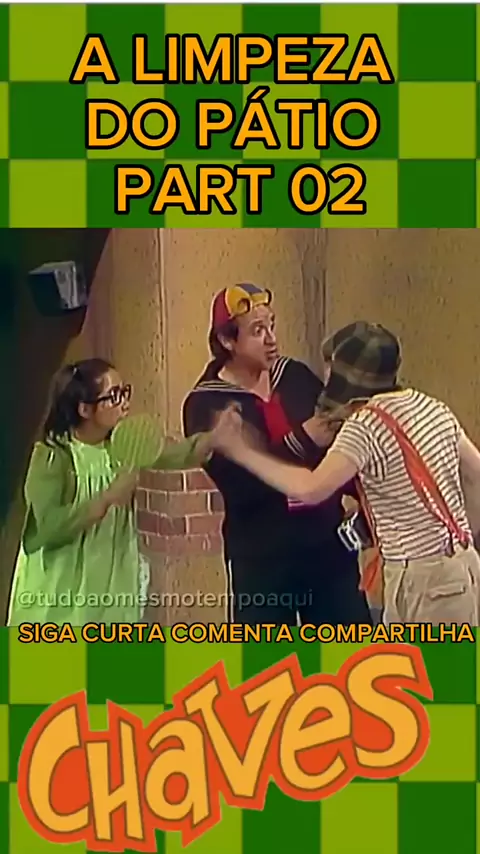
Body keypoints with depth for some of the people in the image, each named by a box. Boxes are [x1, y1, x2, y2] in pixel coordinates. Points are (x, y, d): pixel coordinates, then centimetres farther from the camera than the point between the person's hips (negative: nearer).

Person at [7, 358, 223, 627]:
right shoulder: (51, 456, -16)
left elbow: (180, 454, -10)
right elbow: (46, 526, -28)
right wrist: (107, 498, -29)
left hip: (111, 587, 6)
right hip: (59, 595, -6)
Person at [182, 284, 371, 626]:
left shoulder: (296, 376, 3)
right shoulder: (207, 405, -9)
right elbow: (239, 485, -20)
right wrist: (301, 440, -26)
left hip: (327, 542, 4)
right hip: (261, 554, -4)